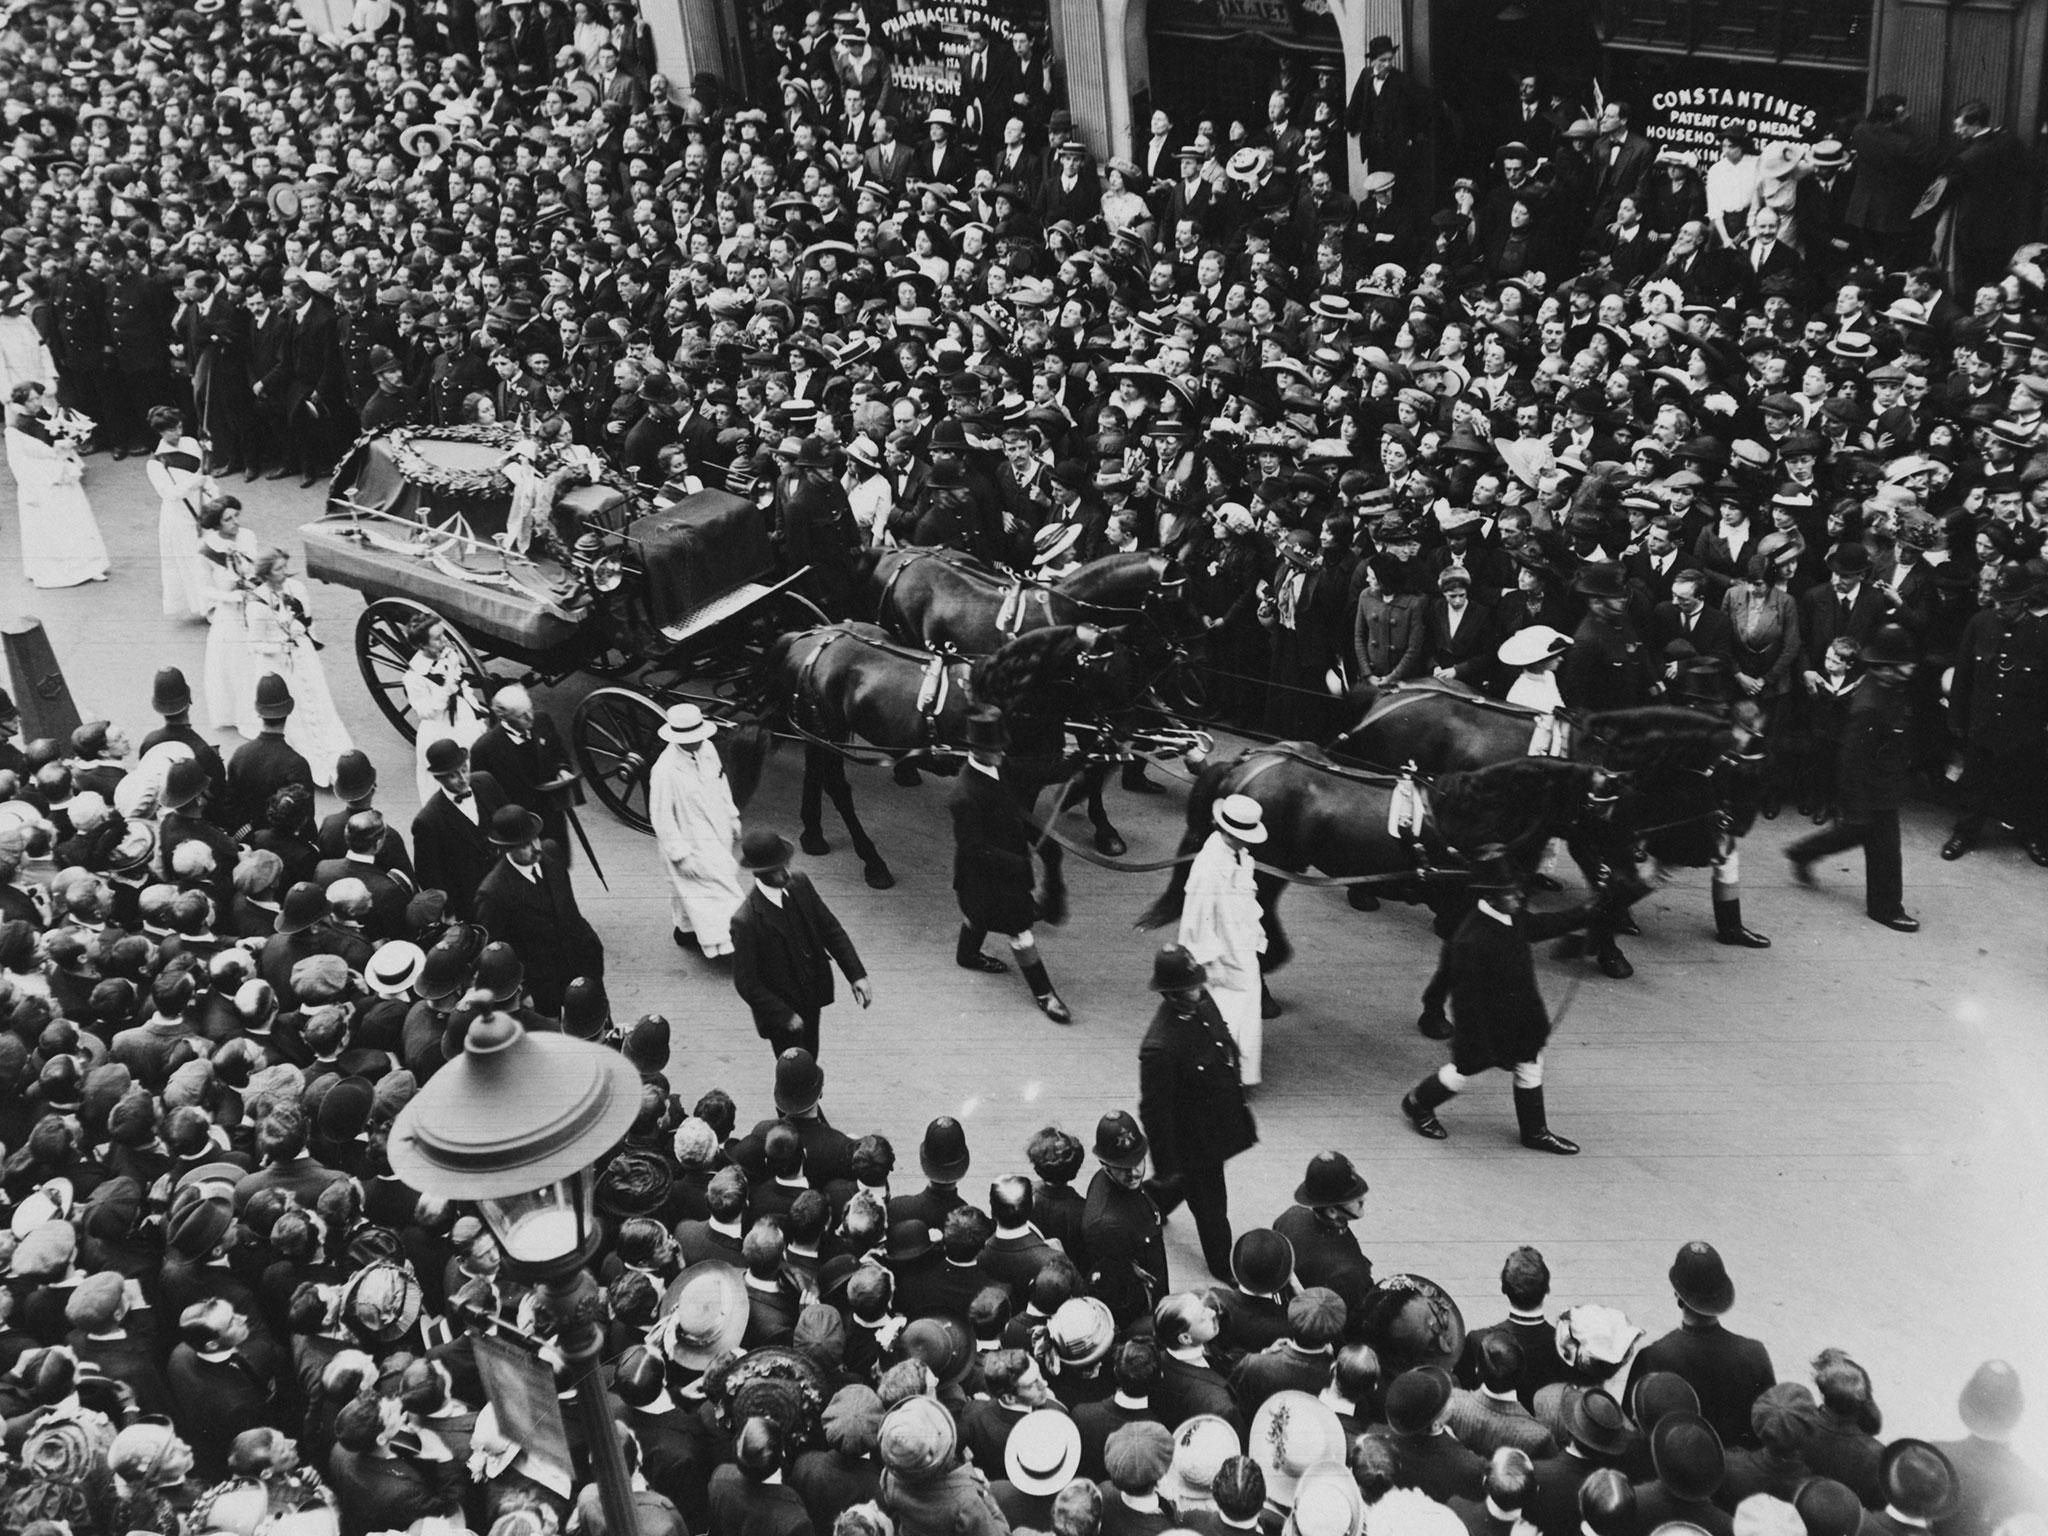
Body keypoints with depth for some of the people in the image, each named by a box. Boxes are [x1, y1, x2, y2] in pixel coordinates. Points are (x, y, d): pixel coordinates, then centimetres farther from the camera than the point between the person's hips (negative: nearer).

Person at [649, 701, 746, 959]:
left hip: (717, 835, 7)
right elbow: (662, 819, -22)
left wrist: (733, 818, 15)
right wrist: (681, 855, -20)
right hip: (693, 846, -7)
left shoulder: (707, 750, -7)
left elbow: (721, 784, 11)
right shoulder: (665, 771, -28)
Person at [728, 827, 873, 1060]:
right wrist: (784, 1016, -19)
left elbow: (830, 927, -1)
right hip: (780, 1010, -6)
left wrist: (856, 975, -9)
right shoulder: (747, 921, -29)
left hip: (812, 999, 6)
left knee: (809, 1061, 25)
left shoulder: (800, 884, -11)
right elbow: (746, 984, -21)